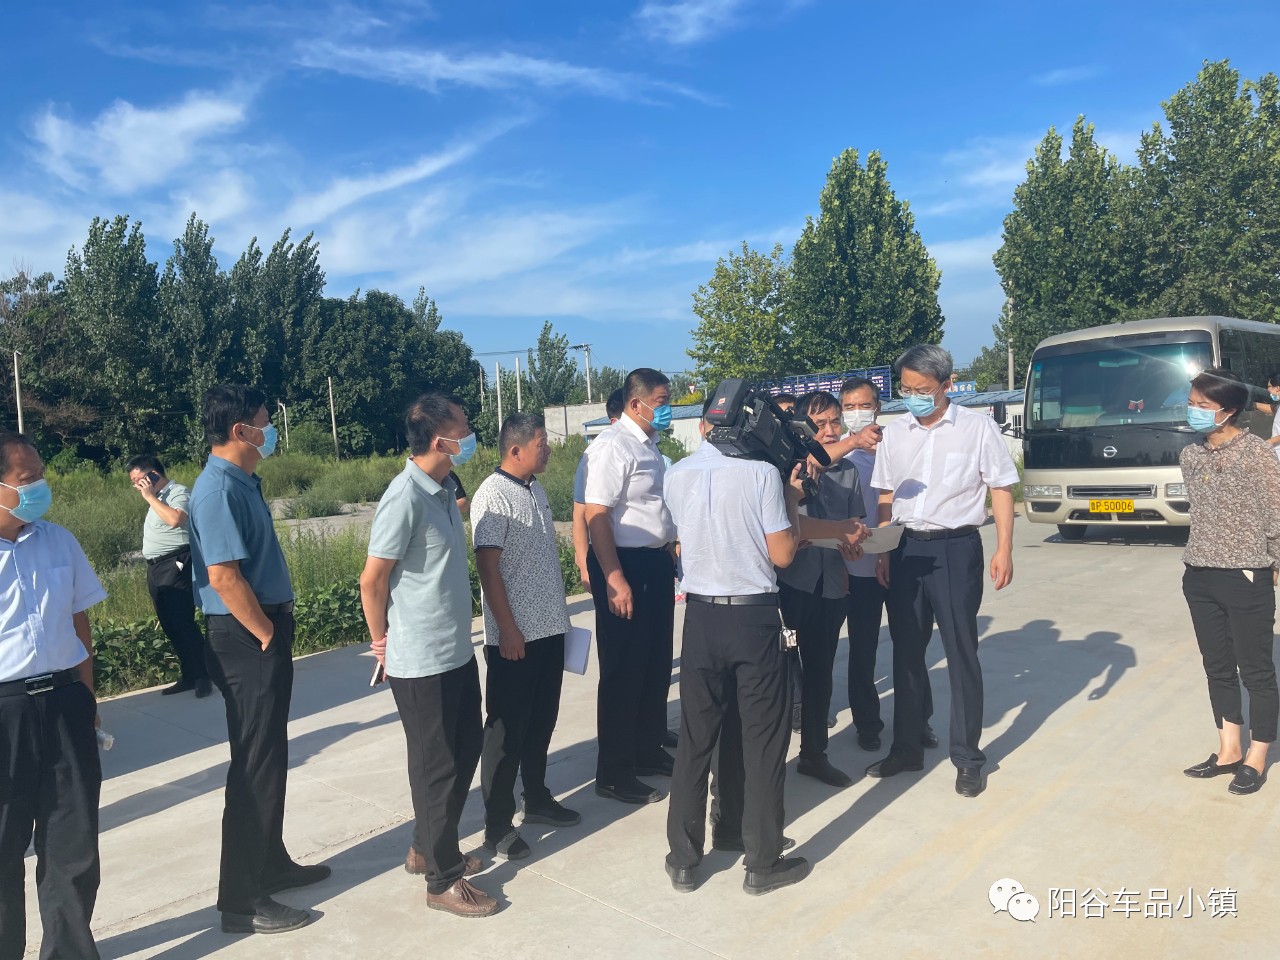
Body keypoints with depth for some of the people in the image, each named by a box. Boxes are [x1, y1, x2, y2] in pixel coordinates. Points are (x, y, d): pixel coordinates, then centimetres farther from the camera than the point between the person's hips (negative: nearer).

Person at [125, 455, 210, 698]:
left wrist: (150, 497, -18)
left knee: (183, 624, -11)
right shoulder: (157, 498, 18)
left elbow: (175, 519, -28)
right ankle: (189, 676, 17)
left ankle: (203, 676, -3)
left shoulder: (179, 493, -9)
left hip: (175, 566, -10)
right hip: (155, 568, 10)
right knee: (170, 626, 10)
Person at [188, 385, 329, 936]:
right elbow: (223, 577, -25)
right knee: (256, 764, -2)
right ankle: (242, 899, 10)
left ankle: (271, 864, 34)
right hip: (247, 639, -10)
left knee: (268, 756, 19)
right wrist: (268, 635, -16)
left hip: (265, 632, 10)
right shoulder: (218, 489, -19)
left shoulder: (243, 482, 12)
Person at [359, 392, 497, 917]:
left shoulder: (444, 491, 4)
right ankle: (443, 879, 23)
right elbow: (372, 580, -16)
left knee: (464, 752, 19)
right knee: (437, 766, 5)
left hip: (457, 652, 9)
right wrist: (383, 641, -4)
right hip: (422, 662, -8)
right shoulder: (405, 499, -22)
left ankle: (428, 848, 39)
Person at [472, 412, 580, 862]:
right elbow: (487, 567, -18)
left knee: (542, 720, 18)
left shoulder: (536, 489, 11)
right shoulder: (494, 495, -15)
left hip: (550, 628, 8)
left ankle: (537, 799, 34)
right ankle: (498, 824, 14)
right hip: (515, 635, -8)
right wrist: (507, 628, -19)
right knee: (507, 728, 3)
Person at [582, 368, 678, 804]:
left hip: (657, 562, 9)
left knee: (657, 663, 18)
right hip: (623, 564, -9)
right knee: (624, 670, 1)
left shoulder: (650, 443, 12)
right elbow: (596, 516, -21)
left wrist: (670, 558, 19)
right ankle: (614, 772, 15)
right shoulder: (612, 446, -16)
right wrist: (616, 579, -24)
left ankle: (648, 750, 36)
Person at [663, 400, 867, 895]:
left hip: (701, 617, 4)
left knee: (696, 737, 12)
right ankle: (762, 862, 19)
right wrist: (793, 496, 6)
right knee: (762, 738, 9)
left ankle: (683, 859, 22)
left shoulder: (677, 476, 2)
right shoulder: (762, 472, -11)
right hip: (754, 617, -3)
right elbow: (782, 553, -8)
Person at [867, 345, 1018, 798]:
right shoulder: (894, 432, 7)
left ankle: (967, 757, 18)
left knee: (961, 653, 3)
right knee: (906, 652, 12)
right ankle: (906, 747, 26)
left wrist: (1004, 549, -10)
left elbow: (1001, 489, -3)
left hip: (956, 547, -4)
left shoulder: (977, 427, -4)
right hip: (906, 547, 4)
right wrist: (882, 551, 5)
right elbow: (886, 496, 11)